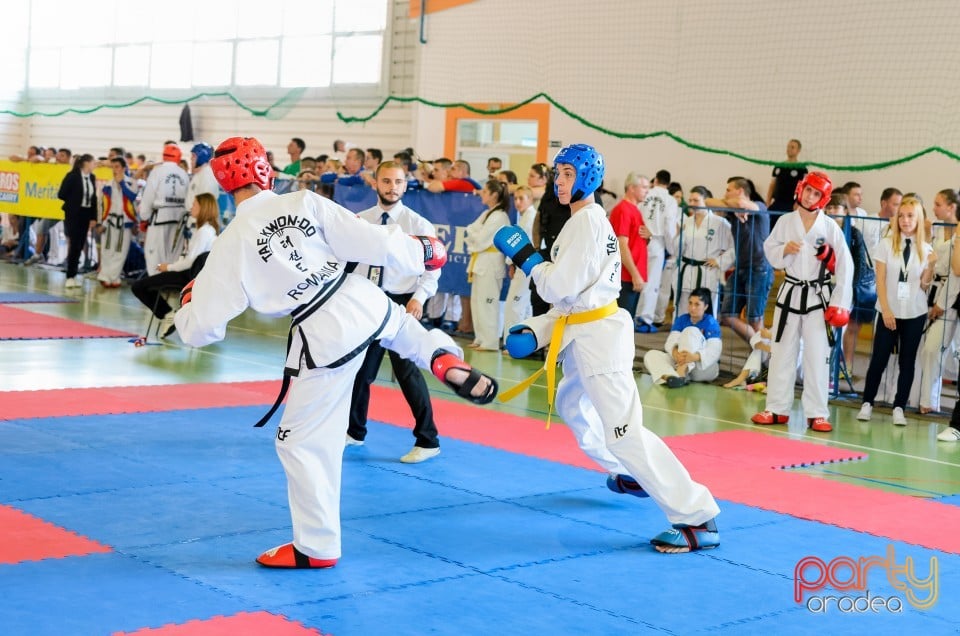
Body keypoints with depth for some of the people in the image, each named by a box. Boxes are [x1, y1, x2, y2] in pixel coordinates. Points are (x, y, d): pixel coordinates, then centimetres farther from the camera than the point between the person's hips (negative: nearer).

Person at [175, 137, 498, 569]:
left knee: (304, 443, 11)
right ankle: (448, 363, 19)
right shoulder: (305, 202, -4)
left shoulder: (231, 244, -8)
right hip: (361, 302, 4)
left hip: (324, 336, -3)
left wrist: (188, 304, 21)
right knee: (400, 323, 42)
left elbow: (201, 328, -3)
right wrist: (418, 252, 14)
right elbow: (369, 240, -4)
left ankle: (317, 546, 21)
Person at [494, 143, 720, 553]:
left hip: (598, 335, -11)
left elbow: (560, 287, -20)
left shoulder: (587, 220, -15)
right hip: (585, 332, 11)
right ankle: (631, 477, 45)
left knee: (623, 430, -17)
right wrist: (535, 332, 8)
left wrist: (527, 259, -5)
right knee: (573, 408, 29)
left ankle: (698, 520, -19)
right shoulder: (586, 220, 16)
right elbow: (570, 294, 17)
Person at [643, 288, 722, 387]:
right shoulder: (681, 320, 7)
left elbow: (714, 351, -21)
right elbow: (670, 342, -9)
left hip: (705, 368, -5)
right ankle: (671, 377, -48)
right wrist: (675, 353, -35)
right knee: (651, 355, -15)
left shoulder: (711, 323, -7)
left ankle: (680, 374, -44)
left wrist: (694, 357, -43)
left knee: (691, 331, -25)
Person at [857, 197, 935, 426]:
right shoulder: (886, 244, -3)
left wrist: (931, 265, -15)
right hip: (889, 312, -1)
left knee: (908, 362, 5)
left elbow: (924, 285, 1)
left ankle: (899, 408, 12)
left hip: (915, 314, 1)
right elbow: (880, 280, -5)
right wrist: (886, 310, -11)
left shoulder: (926, 249, 1)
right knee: (878, 359, 1)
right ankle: (867, 403, 13)